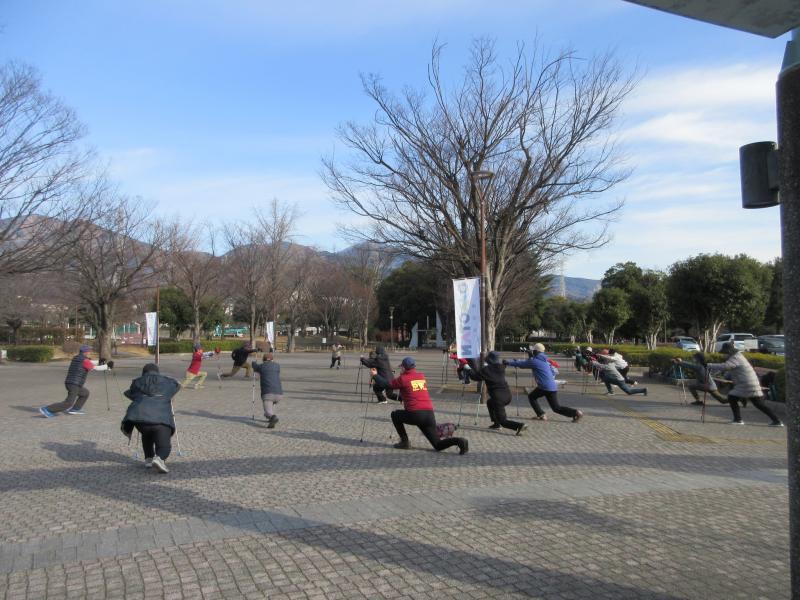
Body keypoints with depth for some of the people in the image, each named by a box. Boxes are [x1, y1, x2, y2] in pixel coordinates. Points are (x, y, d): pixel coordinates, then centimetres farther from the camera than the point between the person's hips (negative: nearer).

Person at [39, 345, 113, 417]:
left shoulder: (75, 358, 14)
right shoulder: (84, 360, -10)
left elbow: (89, 363, 29)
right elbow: (96, 368, -4)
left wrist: (98, 362, 29)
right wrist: (107, 366, 5)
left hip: (68, 383, 9)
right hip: (74, 385, -9)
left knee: (85, 393, 23)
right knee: (68, 403, -9)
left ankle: (75, 409, 17)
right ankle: (47, 409, -13)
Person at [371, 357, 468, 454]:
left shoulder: (403, 378, 3)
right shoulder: (422, 376, 17)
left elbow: (386, 385, 11)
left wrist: (375, 375, 25)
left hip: (414, 415, -5)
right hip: (430, 414, 5)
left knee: (395, 415, 24)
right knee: (438, 445, 11)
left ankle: (405, 442, 16)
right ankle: (459, 441, -15)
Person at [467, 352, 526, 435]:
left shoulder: (486, 369, -7)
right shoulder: (501, 367, 8)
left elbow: (475, 376, 5)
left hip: (498, 397, -7)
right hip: (507, 395, 7)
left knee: (502, 421, 3)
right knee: (490, 402, 34)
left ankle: (519, 425, -22)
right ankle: (496, 423, 32)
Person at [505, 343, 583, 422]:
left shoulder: (534, 361, -6)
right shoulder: (545, 360, 18)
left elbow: (521, 364, 1)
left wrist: (508, 362, 13)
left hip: (546, 387, -8)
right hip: (553, 386, 8)